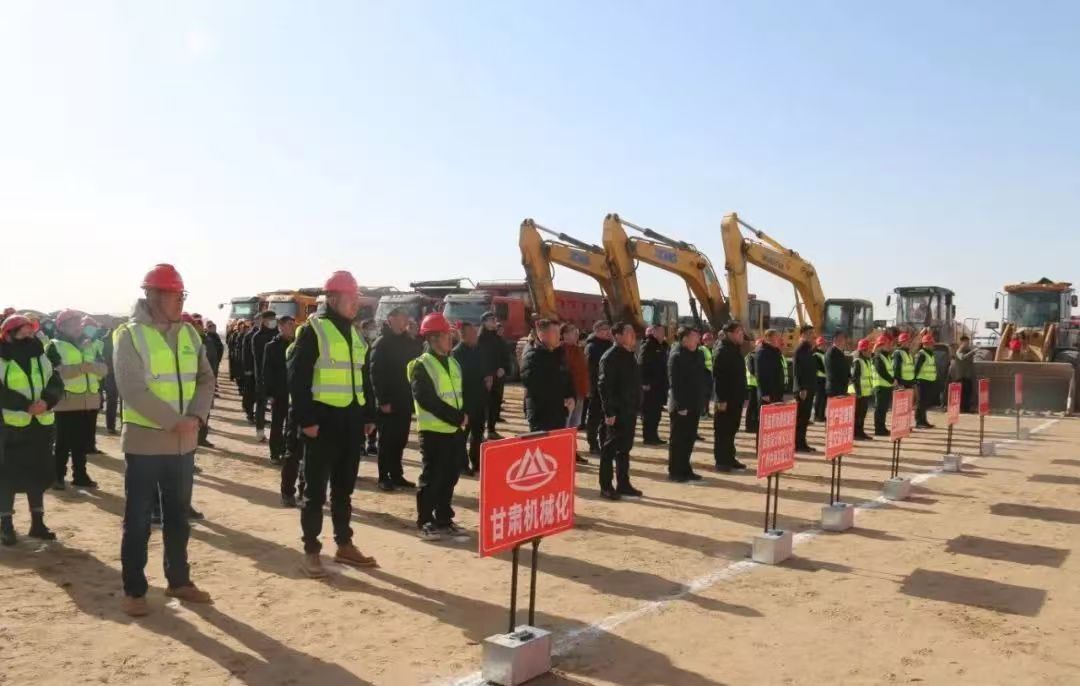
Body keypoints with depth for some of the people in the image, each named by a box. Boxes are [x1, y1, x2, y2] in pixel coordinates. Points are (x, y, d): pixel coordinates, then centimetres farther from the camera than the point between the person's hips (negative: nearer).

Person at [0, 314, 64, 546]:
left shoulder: (41, 357, 9)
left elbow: (56, 384, 2)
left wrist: (47, 401, -17)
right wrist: (27, 405, -27)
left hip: (41, 425, 5)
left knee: (39, 474, 10)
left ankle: (37, 523, 20)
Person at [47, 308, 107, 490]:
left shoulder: (89, 345, 17)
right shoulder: (54, 346, 0)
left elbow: (104, 368, 5)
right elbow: (54, 372, -16)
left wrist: (93, 366, -16)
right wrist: (81, 367, -26)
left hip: (90, 400, 5)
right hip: (67, 401, -5)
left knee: (82, 442, 10)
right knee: (63, 442, -2)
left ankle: (80, 475, 18)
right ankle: (58, 476, 8)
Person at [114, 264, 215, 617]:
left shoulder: (189, 334, 8)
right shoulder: (129, 335, -10)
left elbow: (206, 379, 6)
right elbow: (133, 390, -18)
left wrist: (196, 417, -10)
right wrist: (174, 421, -19)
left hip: (183, 442, 5)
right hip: (144, 441, -5)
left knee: (178, 516, 15)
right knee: (138, 520, 4)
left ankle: (178, 580, 28)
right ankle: (134, 590, 16)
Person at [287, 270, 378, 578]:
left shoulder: (355, 334, 14)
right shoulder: (313, 331, -8)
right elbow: (297, 377, -14)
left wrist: (369, 415, 14)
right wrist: (306, 420, -18)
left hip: (352, 420, 7)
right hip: (323, 420, -7)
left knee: (344, 487, 15)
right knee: (316, 489, 1)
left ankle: (344, 545, 25)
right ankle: (311, 551, 11)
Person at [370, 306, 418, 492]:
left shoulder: (407, 342, 12)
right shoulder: (381, 343, -6)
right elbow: (376, 374, -12)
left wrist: (413, 395, 5)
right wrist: (382, 400, -17)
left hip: (404, 400, 5)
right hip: (388, 401, -5)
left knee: (400, 440, 10)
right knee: (387, 440, 1)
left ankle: (397, 475, 19)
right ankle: (384, 477, 9)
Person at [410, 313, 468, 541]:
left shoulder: (454, 363, 14)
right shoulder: (422, 365, -10)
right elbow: (428, 400, -18)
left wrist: (463, 415, 0)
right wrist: (456, 417, -18)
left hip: (455, 430, 7)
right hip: (434, 430, -7)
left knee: (449, 477, 11)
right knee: (431, 477, -1)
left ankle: (444, 519, 21)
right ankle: (425, 522, 9)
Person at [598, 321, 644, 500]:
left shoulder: (630, 355, 14)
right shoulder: (610, 357, -14)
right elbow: (605, 386, -19)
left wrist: (637, 406, 16)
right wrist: (609, 411, -23)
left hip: (629, 410, 9)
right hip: (617, 411, -9)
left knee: (625, 448, 14)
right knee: (611, 448, -1)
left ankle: (623, 484, 23)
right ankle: (606, 486, 6)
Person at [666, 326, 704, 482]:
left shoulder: (696, 355, 11)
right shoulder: (676, 356, -13)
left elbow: (699, 378, 15)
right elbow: (674, 383, -18)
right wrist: (680, 406, -21)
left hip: (693, 405, 8)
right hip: (681, 406, -8)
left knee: (689, 439, 13)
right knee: (678, 439, 1)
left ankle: (685, 469, 23)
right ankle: (674, 471, 10)